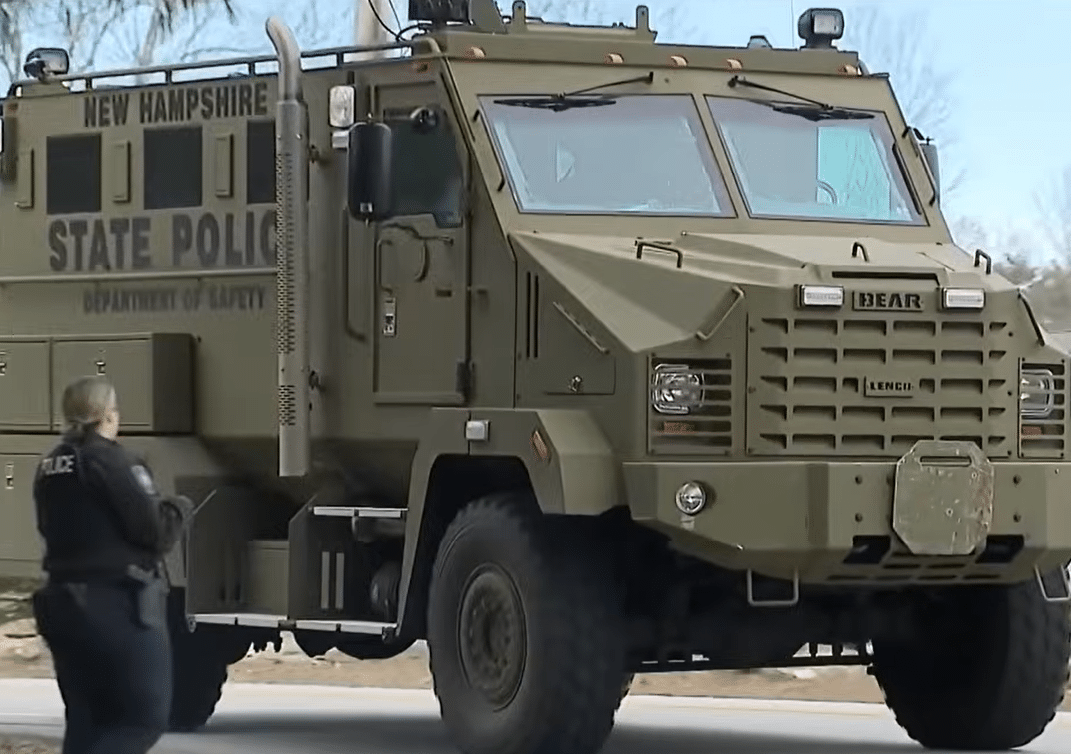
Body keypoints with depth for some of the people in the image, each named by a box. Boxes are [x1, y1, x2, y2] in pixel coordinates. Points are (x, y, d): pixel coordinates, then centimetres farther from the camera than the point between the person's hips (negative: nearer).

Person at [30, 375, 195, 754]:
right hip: (120, 606, -8)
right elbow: (157, 533, -15)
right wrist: (180, 508, 7)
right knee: (146, 716, -1)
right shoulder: (110, 460, -14)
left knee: (86, 722, 12)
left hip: (64, 603, 8)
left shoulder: (49, 468, 9)